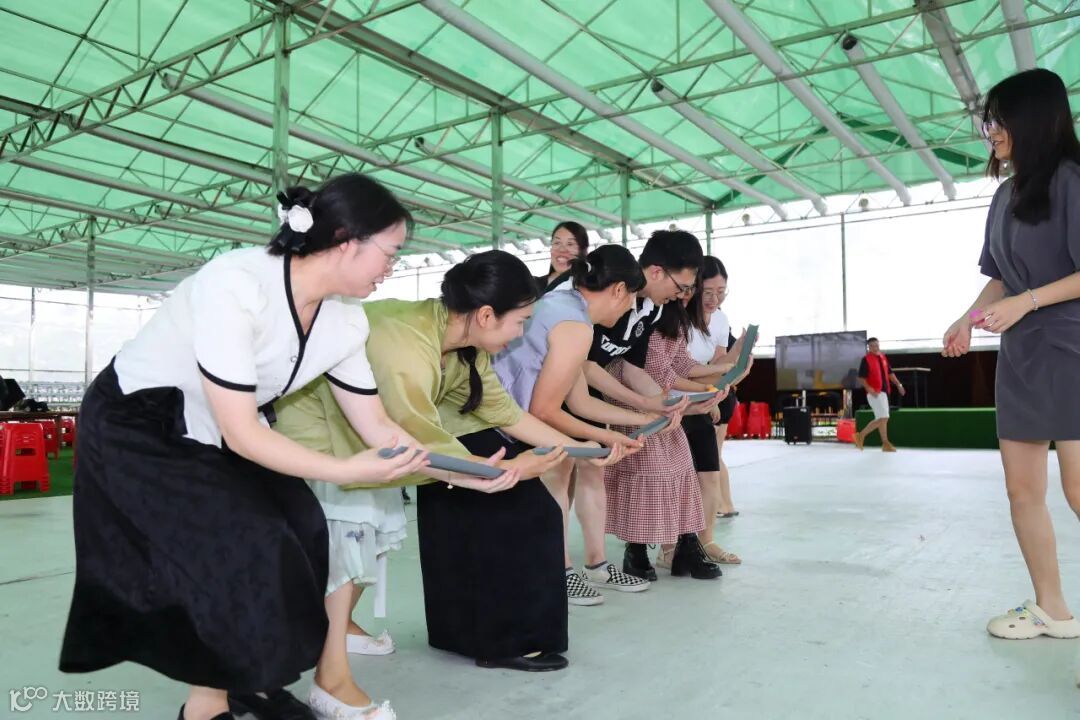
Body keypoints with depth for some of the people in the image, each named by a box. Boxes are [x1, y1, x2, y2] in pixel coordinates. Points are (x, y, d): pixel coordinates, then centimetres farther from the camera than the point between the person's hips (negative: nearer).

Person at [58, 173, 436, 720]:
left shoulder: (346, 321, -11)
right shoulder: (235, 284, -33)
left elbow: (376, 426, -4)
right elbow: (240, 432, -32)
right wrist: (345, 471, -39)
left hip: (214, 439, 7)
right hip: (134, 431, -6)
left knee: (301, 531, -5)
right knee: (238, 546, -16)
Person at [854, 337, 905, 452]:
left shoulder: (883, 357, 12)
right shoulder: (866, 360, -9)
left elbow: (890, 373, 19)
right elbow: (861, 377, -12)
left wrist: (898, 384, 9)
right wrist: (869, 389, -24)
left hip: (884, 392, 8)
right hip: (875, 393, -8)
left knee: (880, 419, 11)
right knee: (883, 417, -8)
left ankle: (861, 435, 22)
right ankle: (885, 443, 2)